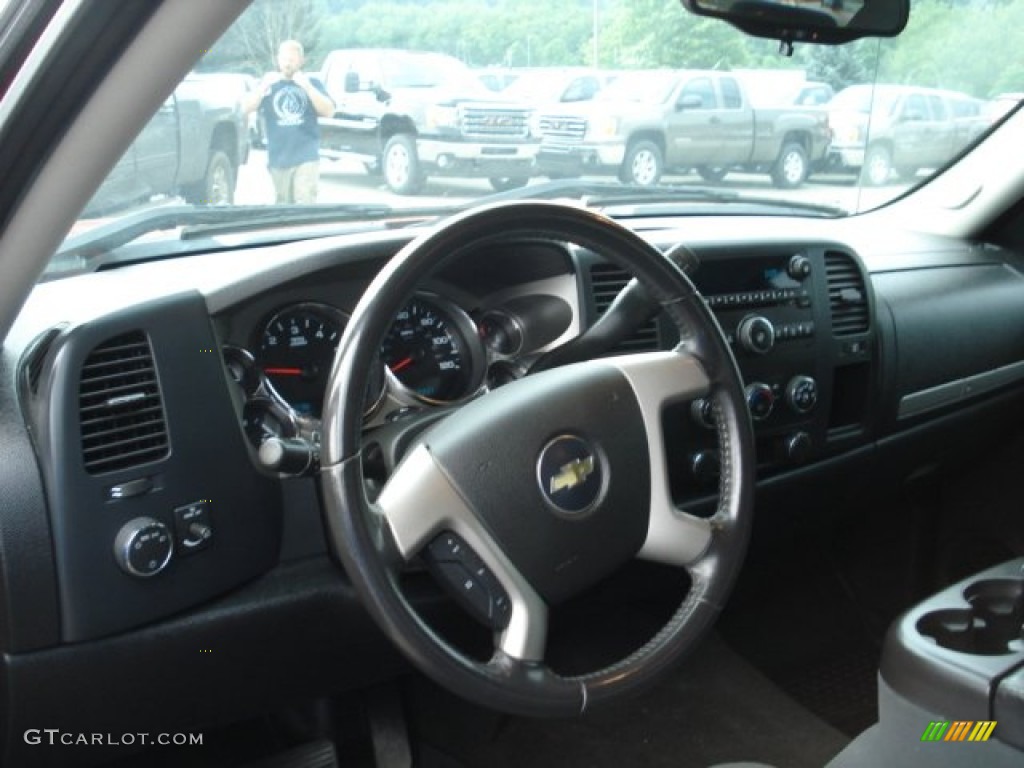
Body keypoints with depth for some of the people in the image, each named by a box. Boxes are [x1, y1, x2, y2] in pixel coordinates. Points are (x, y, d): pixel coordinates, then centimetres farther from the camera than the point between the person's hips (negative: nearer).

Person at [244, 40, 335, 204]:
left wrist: (307, 86, -13)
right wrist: (264, 85, -13)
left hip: (306, 158, -2)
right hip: (278, 159, 2)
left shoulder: (312, 83, 10)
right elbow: (247, 109, 1)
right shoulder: (269, 84, 13)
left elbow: (329, 111, -3)